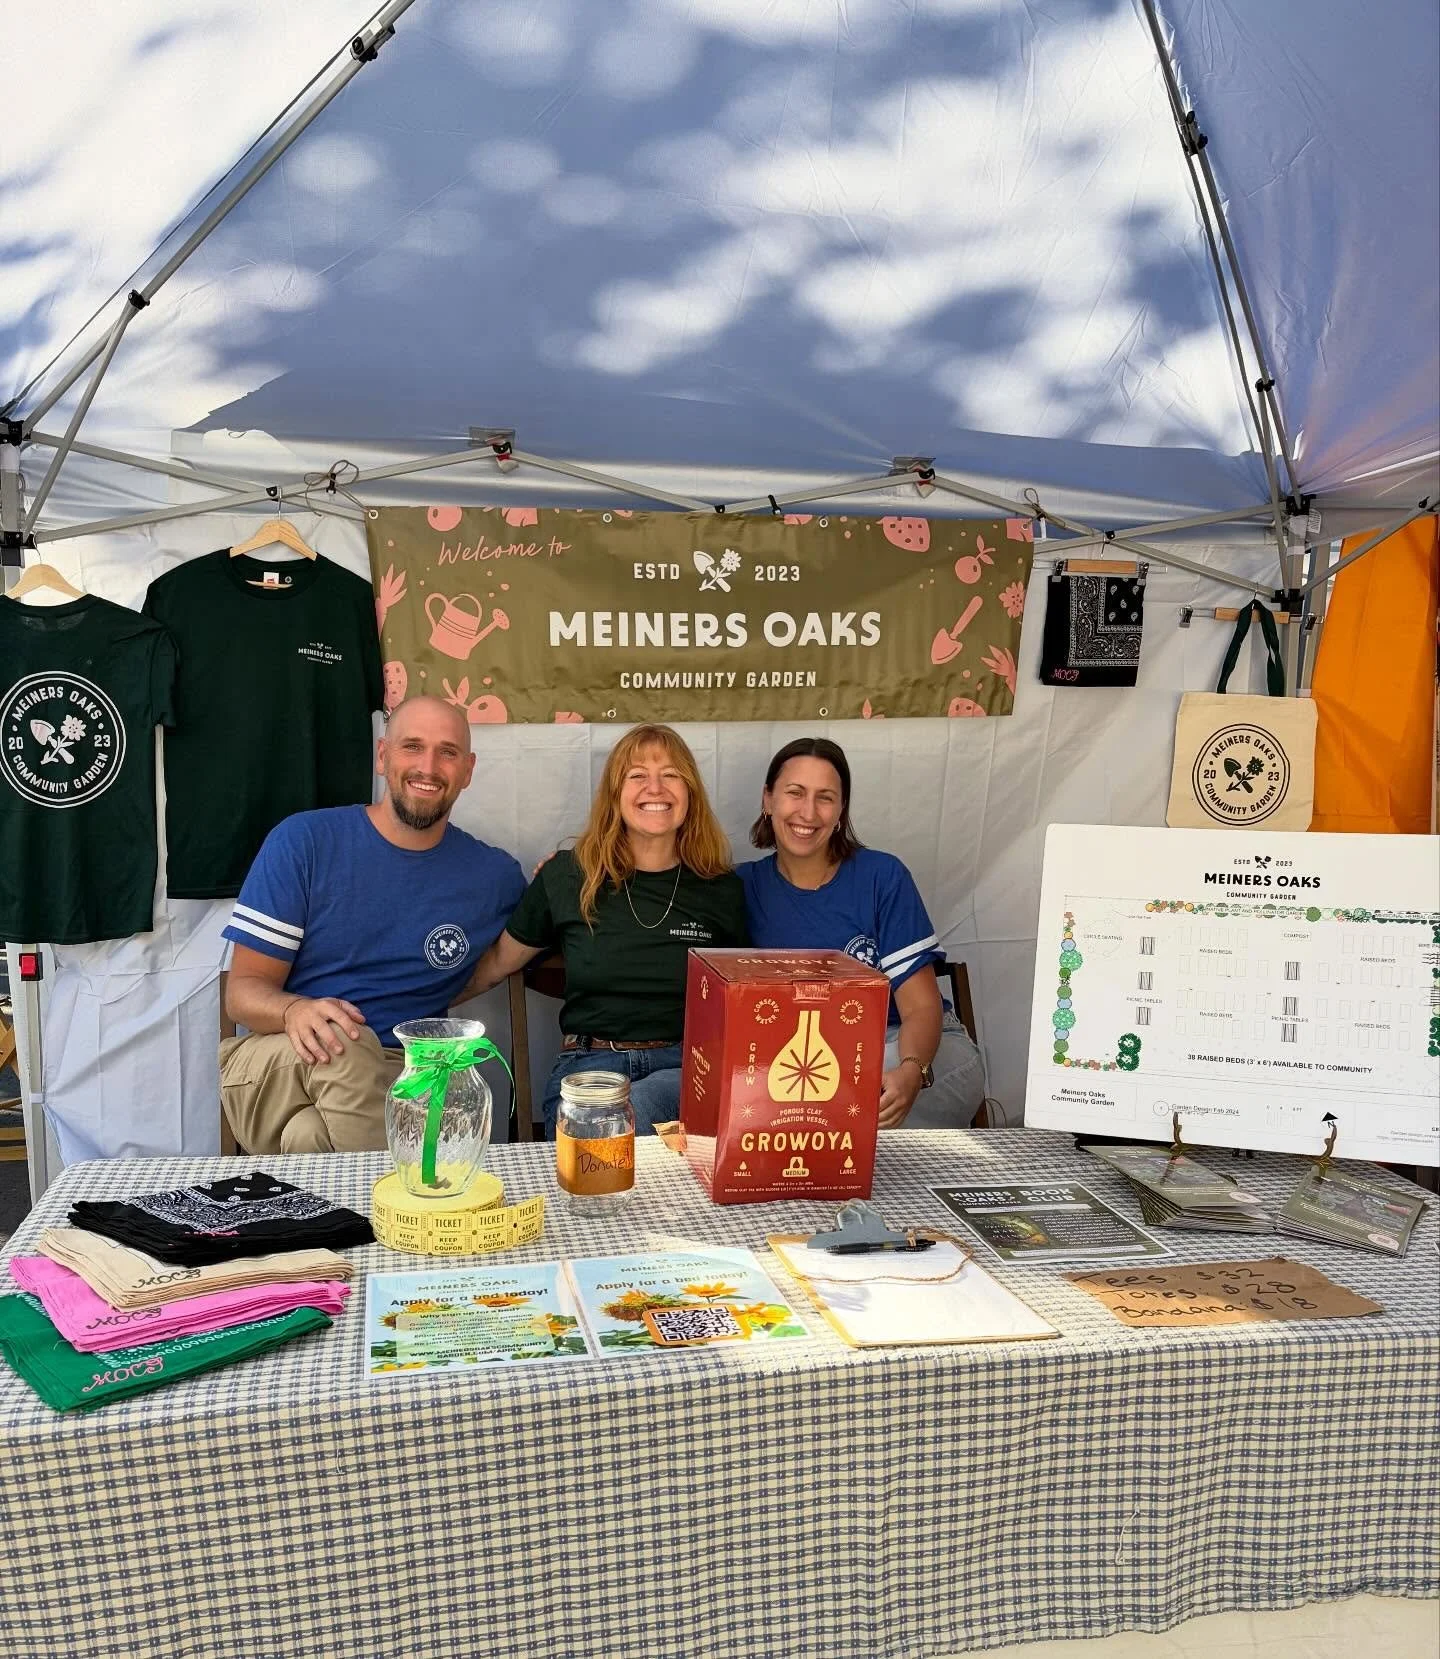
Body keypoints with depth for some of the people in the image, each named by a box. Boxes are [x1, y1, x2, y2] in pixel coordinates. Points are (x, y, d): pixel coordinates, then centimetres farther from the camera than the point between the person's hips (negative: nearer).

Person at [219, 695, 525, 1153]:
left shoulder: (495, 876, 6)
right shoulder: (303, 841, -1)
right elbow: (243, 990, -2)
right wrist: (295, 1011, -26)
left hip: (394, 1079, 0)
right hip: (273, 1064, 1)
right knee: (343, 1044, -33)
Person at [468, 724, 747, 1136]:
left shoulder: (721, 889, 7)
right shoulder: (566, 877, 5)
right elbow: (496, 964, 16)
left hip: (687, 1070, 1)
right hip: (589, 1068, 0)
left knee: (631, 1113, -35)